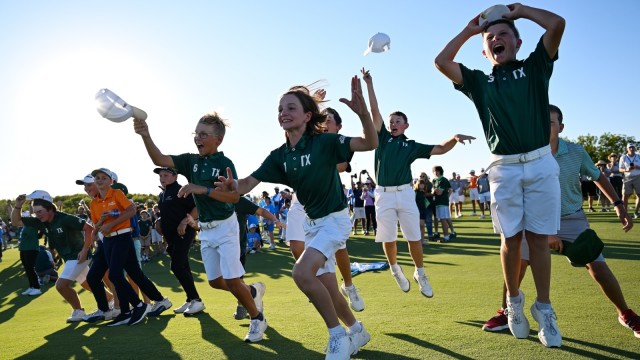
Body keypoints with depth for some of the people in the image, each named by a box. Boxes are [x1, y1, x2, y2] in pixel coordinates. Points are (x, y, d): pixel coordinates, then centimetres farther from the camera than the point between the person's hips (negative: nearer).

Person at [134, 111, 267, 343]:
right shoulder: (191, 161, 2)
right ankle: (253, 291, 36)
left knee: (232, 280, -8)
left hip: (225, 227, -6)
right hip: (205, 230, 7)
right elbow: (159, 160, -11)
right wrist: (146, 136, -27)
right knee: (215, 282, 11)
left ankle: (257, 318, 15)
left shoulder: (224, 163, -14)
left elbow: (234, 196, -26)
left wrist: (203, 189, -33)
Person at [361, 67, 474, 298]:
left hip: (405, 193, 0)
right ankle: (395, 268, 30)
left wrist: (455, 138, -10)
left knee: (414, 238, 2)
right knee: (388, 239, 5)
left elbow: (440, 149, 9)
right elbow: (374, 110, 5)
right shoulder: (383, 138, 10)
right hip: (383, 194, 0)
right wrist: (369, 84, 2)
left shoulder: (412, 146, 12)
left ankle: (420, 274, 21)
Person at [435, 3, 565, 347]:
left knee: (538, 238, 1)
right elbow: (441, 62, 5)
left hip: (541, 164, -1)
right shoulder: (479, 81, 13)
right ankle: (514, 301, 22)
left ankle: (544, 308, 12)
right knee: (511, 239, 4)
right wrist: (468, 30, 14)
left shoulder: (535, 67, 11)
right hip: (504, 168, 1)